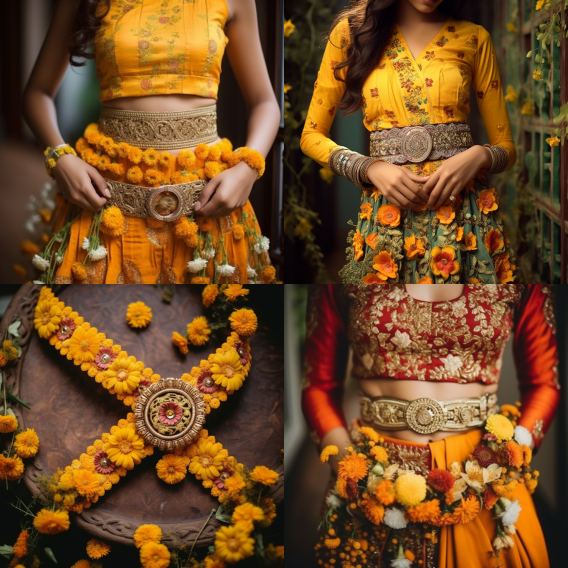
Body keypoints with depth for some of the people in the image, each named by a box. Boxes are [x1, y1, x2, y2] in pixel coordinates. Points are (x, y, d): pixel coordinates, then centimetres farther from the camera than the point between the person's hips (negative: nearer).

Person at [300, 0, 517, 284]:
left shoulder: (474, 38, 7)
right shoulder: (352, 31, 5)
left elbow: (506, 146, 10)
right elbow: (311, 136, 7)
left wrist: (477, 156, -14)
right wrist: (370, 168, -11)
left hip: (463, 208, 0)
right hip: (388, 211, 0)